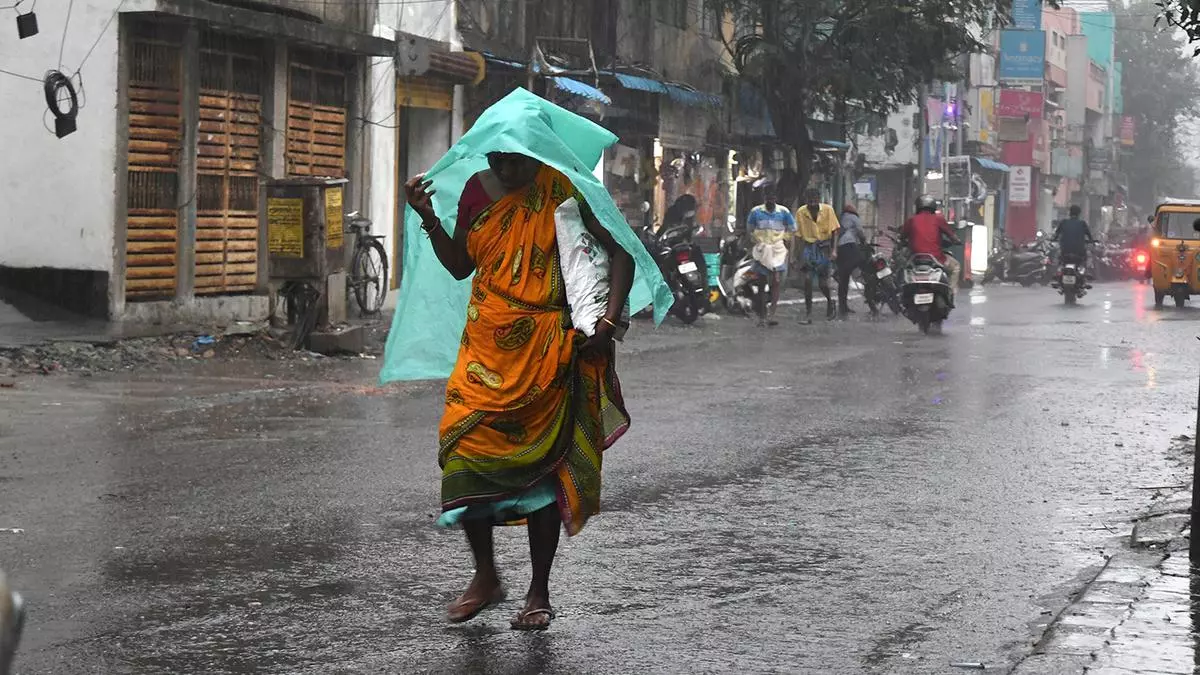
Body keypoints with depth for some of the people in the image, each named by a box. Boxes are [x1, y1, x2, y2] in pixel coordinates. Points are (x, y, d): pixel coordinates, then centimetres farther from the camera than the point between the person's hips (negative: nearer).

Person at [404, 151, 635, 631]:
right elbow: (459, 266, 13)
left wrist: (609, 321, -14)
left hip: (546, 352, -4)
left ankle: (539, 592, 12)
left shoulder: (562, 190, -5)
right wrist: (428, 218, -1)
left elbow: (620, 252, -2)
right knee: (463, 447, -8)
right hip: (486, 347, 4)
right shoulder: (477, 190, 7)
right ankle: (486, 576, 10)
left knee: (541, 464, 1)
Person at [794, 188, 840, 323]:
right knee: (807, 279, -12)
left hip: (823, 247, -1)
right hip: (808, 247, 1)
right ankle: (808, 313, -7)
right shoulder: (801, 212, -4)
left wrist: (833, 250, -9)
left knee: (823, 282, 0)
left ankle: (829, 301, 33)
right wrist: (799, 255, -2)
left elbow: (834, 231, -1)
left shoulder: (827, 210, -6)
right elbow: (799, 235, 1)